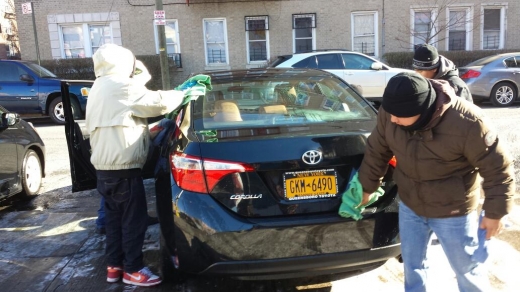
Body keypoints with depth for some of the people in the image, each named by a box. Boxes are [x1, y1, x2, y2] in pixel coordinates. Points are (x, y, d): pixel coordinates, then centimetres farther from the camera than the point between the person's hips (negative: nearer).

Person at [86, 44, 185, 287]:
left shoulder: (98, 90, 19)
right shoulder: (122, 86, -12)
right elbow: (158, 103, -10)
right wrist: (184, 92, 4)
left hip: (104, 167, 10)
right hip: (122, 168, -10)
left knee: (114, 217, 16)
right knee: (134, 220, 1)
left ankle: (114, 266, 25)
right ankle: (133, 269, 11)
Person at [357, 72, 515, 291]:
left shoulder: (467, 123, -30)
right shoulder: (389, 112, -17)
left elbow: (497, 169, -17)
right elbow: (377, 151, 0)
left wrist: (495, 212, -9)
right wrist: (367, 187, 10)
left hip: (453, 212, -4)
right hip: (409, 206, 4)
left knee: (466, 269, 16)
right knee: (412, 264, 20)